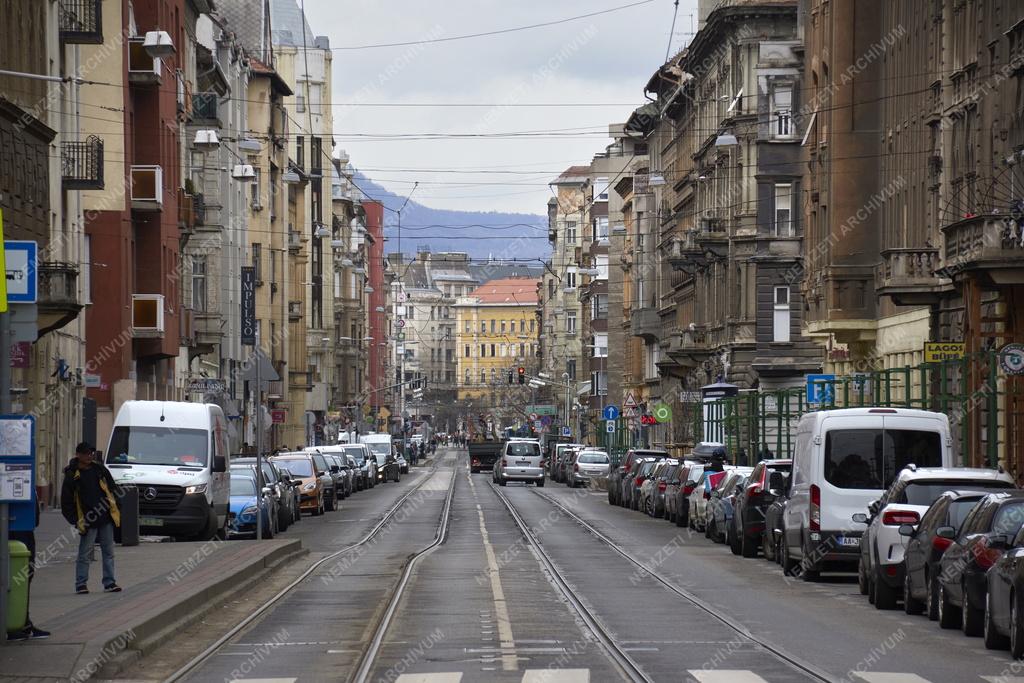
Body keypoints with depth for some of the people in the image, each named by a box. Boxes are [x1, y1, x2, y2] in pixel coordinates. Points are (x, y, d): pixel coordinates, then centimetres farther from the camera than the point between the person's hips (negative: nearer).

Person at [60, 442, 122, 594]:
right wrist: (76, 521, -9)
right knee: (84, 553, -1)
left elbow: (112, 488, 17)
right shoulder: (72, 476, -4)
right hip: (88, 521, -4)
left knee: (108, 552, 7)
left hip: (106, 518, 4)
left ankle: (109, 582, 13)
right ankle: (81, 584, 7)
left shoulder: (100, 469, 8)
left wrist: (116, 507, 8)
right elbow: (66, 502, -3)